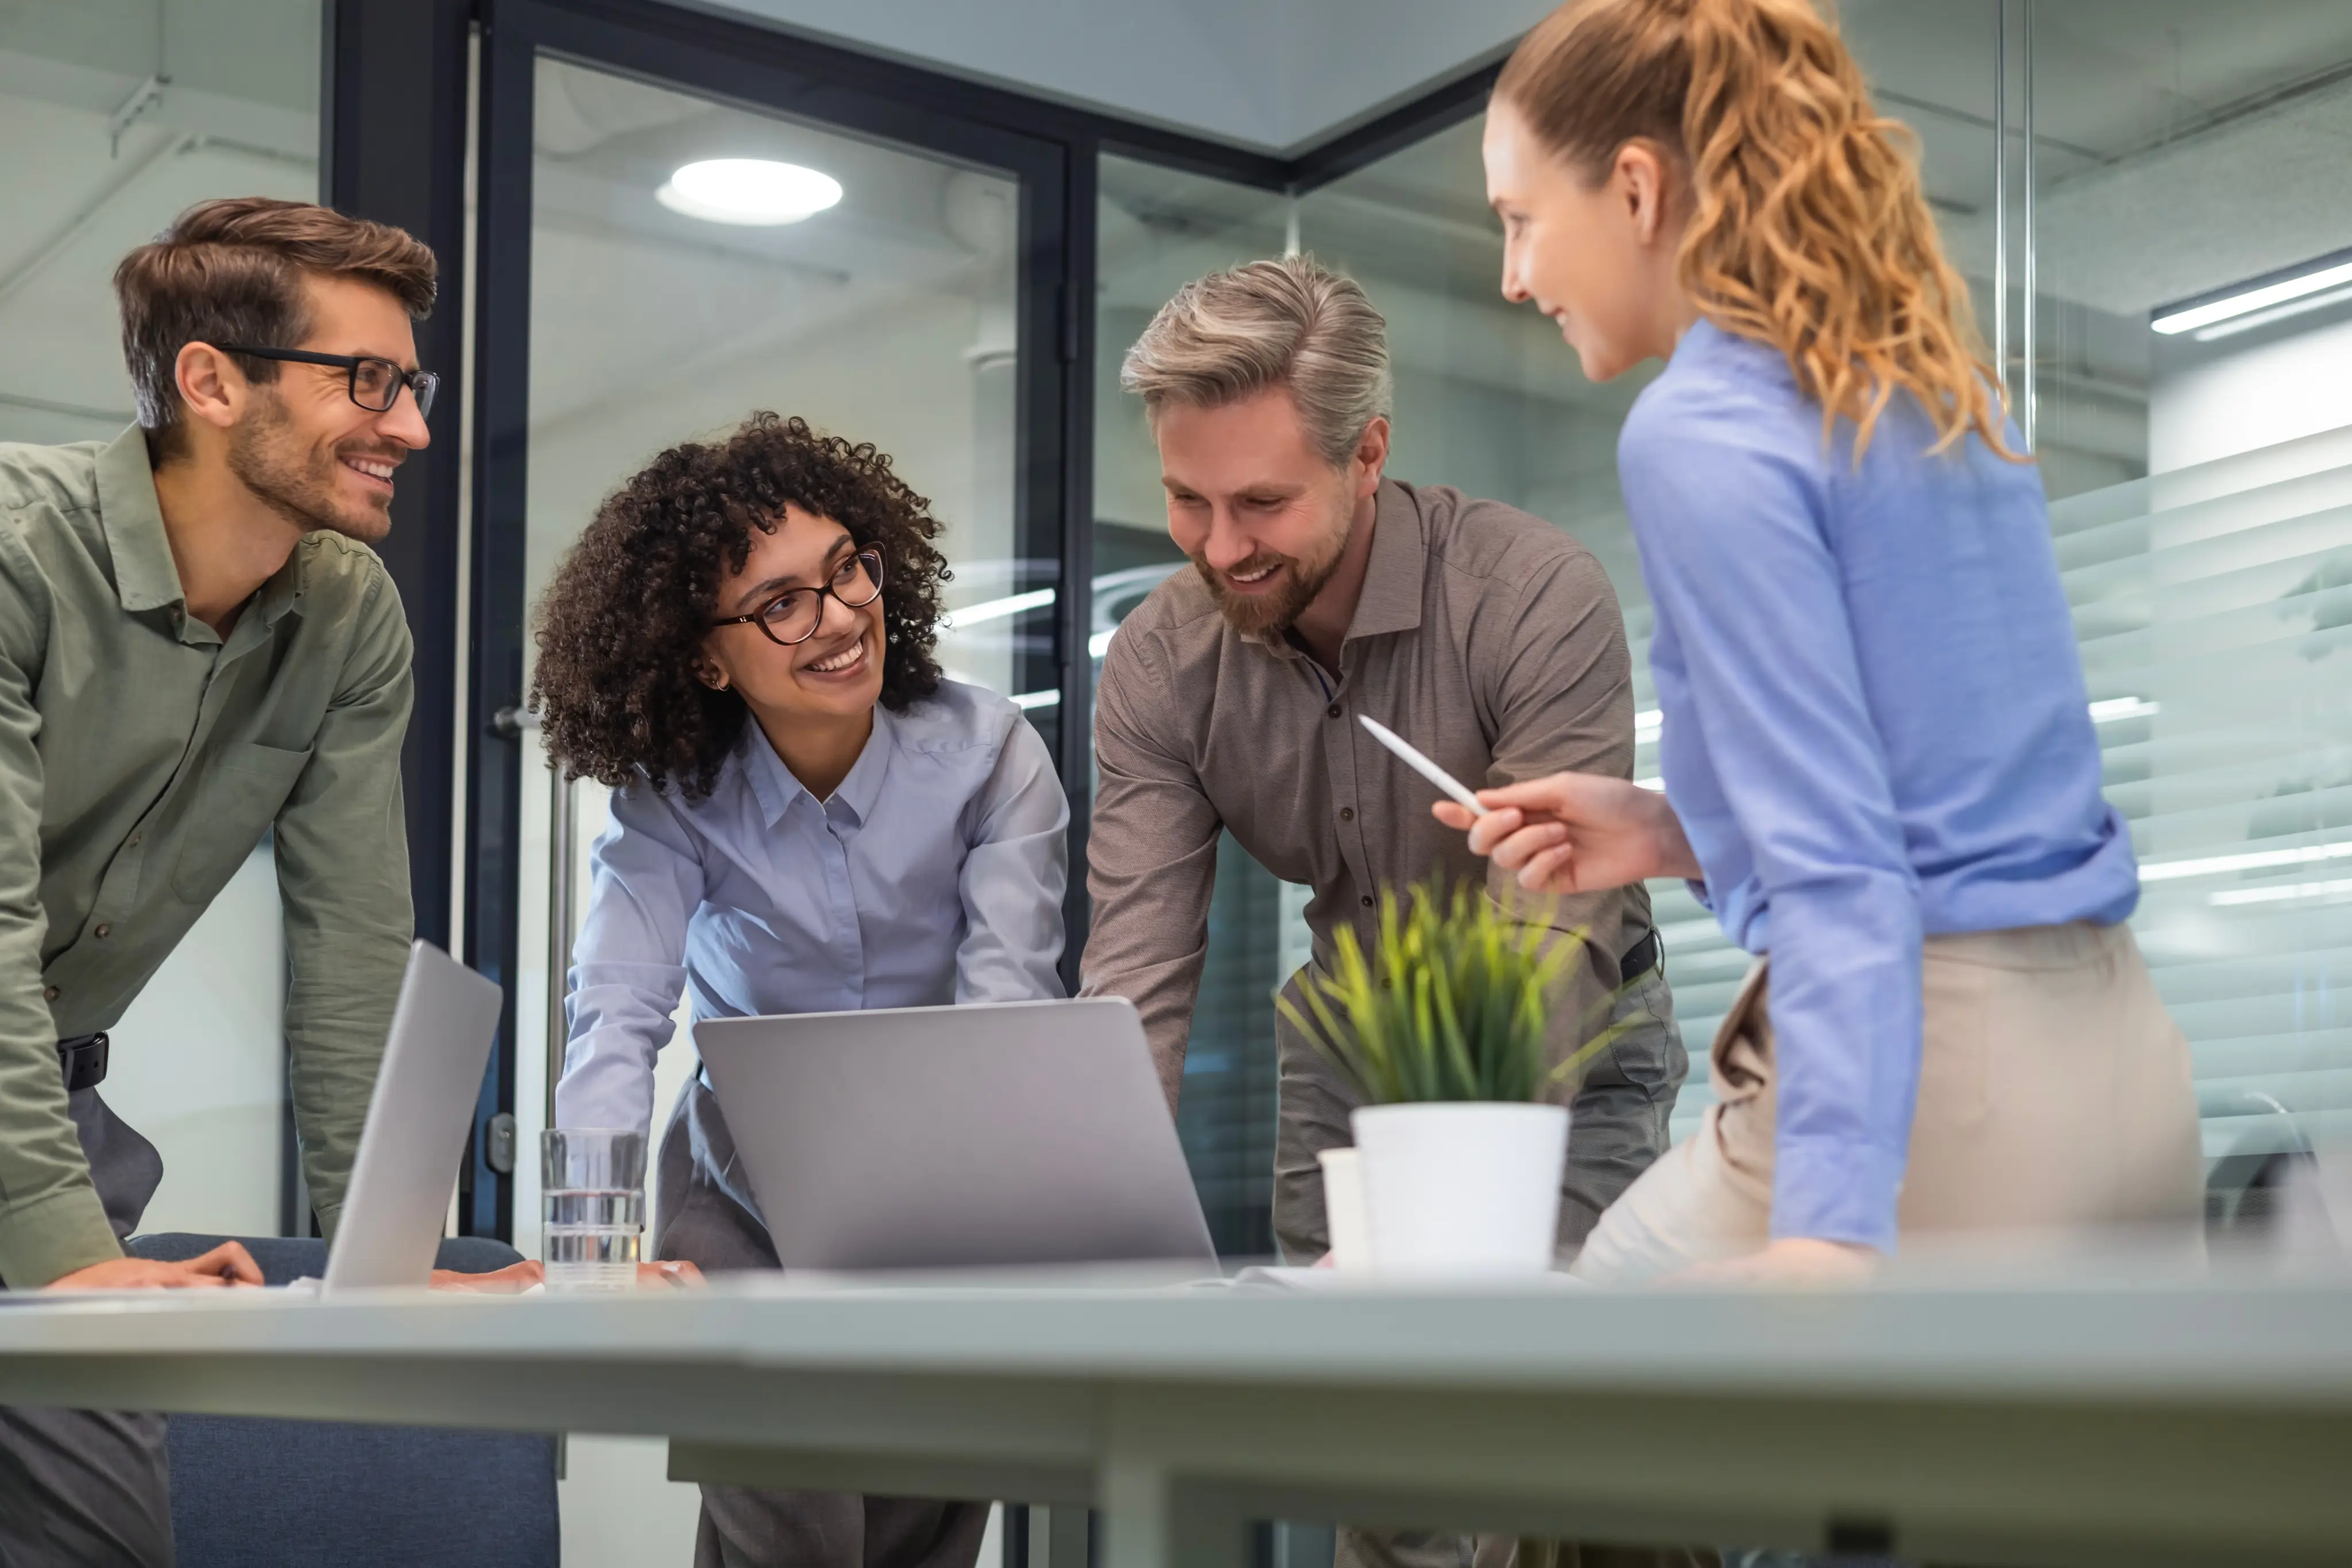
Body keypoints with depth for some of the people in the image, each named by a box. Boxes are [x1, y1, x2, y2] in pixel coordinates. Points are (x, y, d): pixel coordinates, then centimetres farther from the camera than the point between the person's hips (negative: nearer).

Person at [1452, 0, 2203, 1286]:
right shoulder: (1937, 390, 15)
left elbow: (1838, 876, -20)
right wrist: (1680, 835, 19)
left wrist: (1833, 1229, -26)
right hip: (2121, 1057, 9)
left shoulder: (1702, 434, -11)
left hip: (1923, 1082, -8)